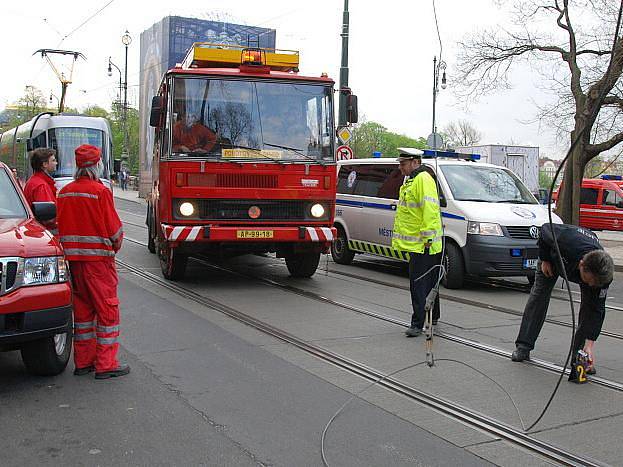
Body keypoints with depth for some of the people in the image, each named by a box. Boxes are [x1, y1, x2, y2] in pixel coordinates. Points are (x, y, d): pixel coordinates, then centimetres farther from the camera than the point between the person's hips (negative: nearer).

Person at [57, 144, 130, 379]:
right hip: (98, 258, -7)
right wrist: (116, 245, 8)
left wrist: (71, 248, 18)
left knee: (82, 310, 15)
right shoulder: (100, 191, -13)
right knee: (107, 310, 1)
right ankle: (106, 364, 2)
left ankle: (83, 361, 21)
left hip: (72, 258, 7)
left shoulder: (65, 192, 6)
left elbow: (60, 226, 10)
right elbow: (114, 228, -11)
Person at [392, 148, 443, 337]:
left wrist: (428, 236, -24)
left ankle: (418, 323, -6)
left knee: (419, 284, -9)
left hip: (422, 244, -11)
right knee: (428, 283, 19)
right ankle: (432, 317, 30)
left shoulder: (423, 179, -15)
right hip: (415, 243, 11)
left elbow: (429, 209, -23)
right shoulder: (411, 180, 19)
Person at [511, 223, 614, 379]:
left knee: (589, 303, -14)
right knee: (539, 293, -3)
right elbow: (546, 229, -25)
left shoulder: (602, 273, -39)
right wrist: (544, 259, -17)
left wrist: (590, 343, -33)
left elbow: (597, 309, -30)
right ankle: (523, 347, 4)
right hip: (555, 254, 0)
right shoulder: (565, 241, -48)